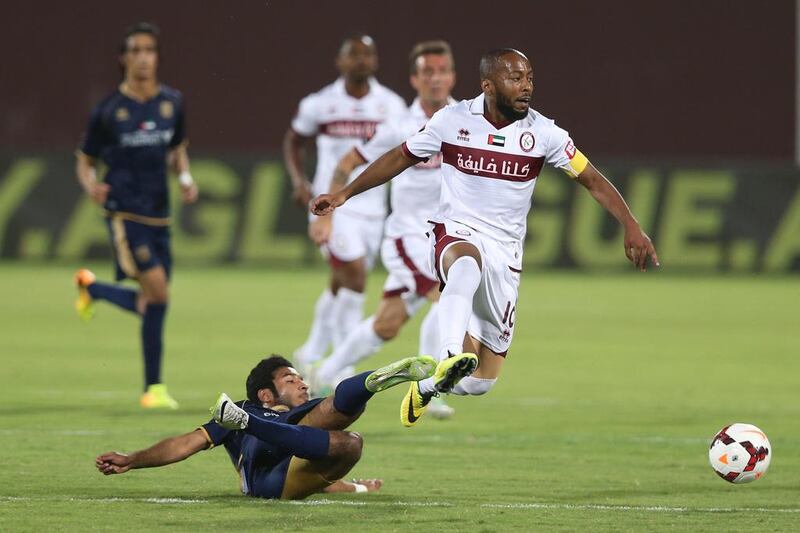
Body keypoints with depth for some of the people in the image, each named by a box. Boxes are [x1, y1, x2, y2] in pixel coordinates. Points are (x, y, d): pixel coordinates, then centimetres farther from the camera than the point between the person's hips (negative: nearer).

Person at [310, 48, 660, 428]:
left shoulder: (542, 132, -3)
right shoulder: (452, 120, -3)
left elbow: (593, 180, 2)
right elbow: (400, 158, 10)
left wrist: (632, 227, -10)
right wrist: (344, 194, 10)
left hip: (504, 251, 2)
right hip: (455, 234, -2)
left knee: (481, 382, 1)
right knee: (466, 264, -43)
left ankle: (427, 385, 32)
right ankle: (449, 360, -55)